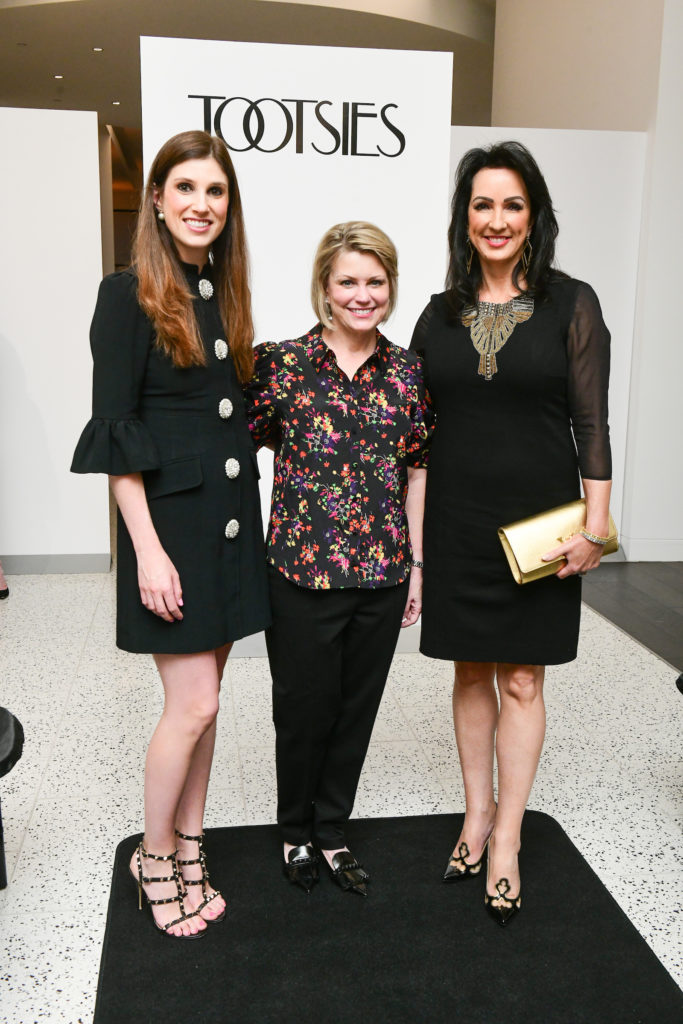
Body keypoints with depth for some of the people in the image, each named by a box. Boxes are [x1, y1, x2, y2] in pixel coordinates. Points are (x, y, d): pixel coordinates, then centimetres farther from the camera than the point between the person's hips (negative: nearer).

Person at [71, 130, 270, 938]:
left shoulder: (225, 296, 11)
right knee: (193, 704, -3)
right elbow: (116, 432, -12)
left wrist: (245, 517, 10)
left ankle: (189, 851, 28)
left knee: (202, 700, 13)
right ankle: (153, 856, 21)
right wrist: (148, 549, -17)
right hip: (170, 521, -6)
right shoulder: (129, 295, -7)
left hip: (230, 520, 6)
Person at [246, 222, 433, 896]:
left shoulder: (407, 371, 3)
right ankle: (296, 832, 37)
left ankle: (332, 832, 37)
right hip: (303, 569, -3)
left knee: (357, 707, 15)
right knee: (304, 708, 11)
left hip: (383, 574, 3)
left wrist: (417, 563, 8)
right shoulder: (281, 364, -6)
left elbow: (417, 471, 8)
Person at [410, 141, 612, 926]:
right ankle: (477, 813, 30)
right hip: (457, 520, 3)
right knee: (472, 672, 13)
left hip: (538, 521, -3)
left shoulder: (571, 305, -2)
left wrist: (595, 523, -10)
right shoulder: (441, 313, 6)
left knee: (522, 678, 5)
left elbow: (591, 422, -4)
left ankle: (506, 841, 17)